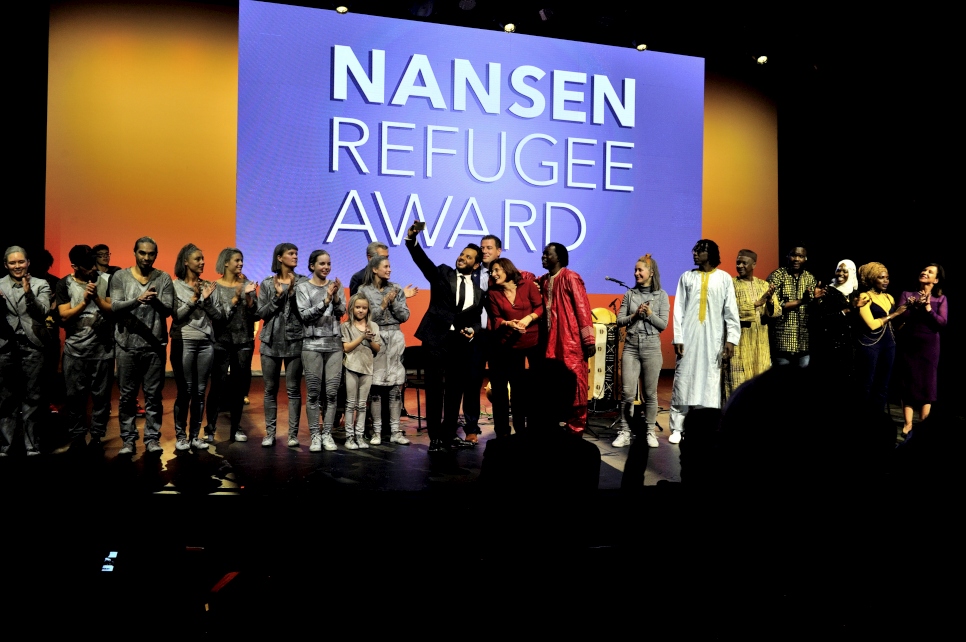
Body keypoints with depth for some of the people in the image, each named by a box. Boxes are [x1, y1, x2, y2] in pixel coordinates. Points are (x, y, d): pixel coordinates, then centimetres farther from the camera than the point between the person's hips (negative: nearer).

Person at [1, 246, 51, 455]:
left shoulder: (41, 285, 6)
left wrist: (29, 293, -22)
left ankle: (33, 447, 8)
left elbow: (43, 312, -6)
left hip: (33, 347, -1)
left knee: (32, 400, 3)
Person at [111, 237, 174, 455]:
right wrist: (137, 300, -27)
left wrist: (156, 301, -29)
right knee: (127, 395, 6)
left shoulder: (164, 279, 3)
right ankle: (128, 439, 14)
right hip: (127, 345, 0)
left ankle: (152, 438, 12)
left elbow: (168, 310, -6)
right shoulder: (120, 277, 2)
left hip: (155, 346, 0)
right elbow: (115, 307, -9)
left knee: (153, 395, 4)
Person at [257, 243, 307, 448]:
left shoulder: (302, 282, 3)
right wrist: (277, 297, -11)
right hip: (271, 342, 2)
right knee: (270, 389, 5)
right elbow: (261, 313, 1)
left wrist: (293, 292, -15)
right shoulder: (267, 284, 7)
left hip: (295, 341, -1)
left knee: (293, 389, 0)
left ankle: (293, 433, 5)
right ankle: (270, 433, 12)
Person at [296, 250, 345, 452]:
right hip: (312, 345, -2)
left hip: (334, 344, 3)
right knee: (313, 393, -2)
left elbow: (341, 313, 1)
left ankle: (327, 434, 7)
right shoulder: (303, 287, 2)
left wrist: (336, 297, -17)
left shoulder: (336, 286, 10)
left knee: (332, 393, 0)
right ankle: (315, 435, 5)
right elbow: (305, 315, -9)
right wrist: (326, 300, -19)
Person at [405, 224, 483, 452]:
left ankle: (450, 435, 21)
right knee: (435, 390, 1)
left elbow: (476, 318, 13)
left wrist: (472, 330, -9)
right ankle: (435, 438, 7)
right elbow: (421, 259, -11)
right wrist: (411, 238, -27)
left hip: (461, 343, 3)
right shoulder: (442, 273, 4)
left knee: (456, 390, 10)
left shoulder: (479, 289, 11)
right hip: (437, 339, -3)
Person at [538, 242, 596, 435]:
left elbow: (582, 308, -10)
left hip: (571, 341, -6)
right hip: (550, 341, 7)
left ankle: (576, 429, 8)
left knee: (574, 385, -1)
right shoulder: (544, 281, 14)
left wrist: (588, 340, -13)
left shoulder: (570, 278, -6)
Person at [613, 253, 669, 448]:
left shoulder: (661, 295, 2)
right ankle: (624, 432, 4)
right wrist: (635, 315, -11)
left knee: (650, 393, 5)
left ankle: (651, 432, 16)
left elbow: (663, 325, -1)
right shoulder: (630, 294, 7)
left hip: (651, 347, -1)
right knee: (628, 393, -2)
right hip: (631, 346, 1)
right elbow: (619, 321, 5)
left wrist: (649, 314, -15)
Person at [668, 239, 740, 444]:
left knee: (710, 383, 1)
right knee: (683, 381, -2)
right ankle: (678, 428, 3)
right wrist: (677, 338, -4)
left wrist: (731, 339, -6)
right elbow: (679, 309, 5)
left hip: (713, 338, -1)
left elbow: (731, 310, 2)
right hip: (689, 336, 1)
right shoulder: (687, 277, 9)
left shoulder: (724, 278, 5)